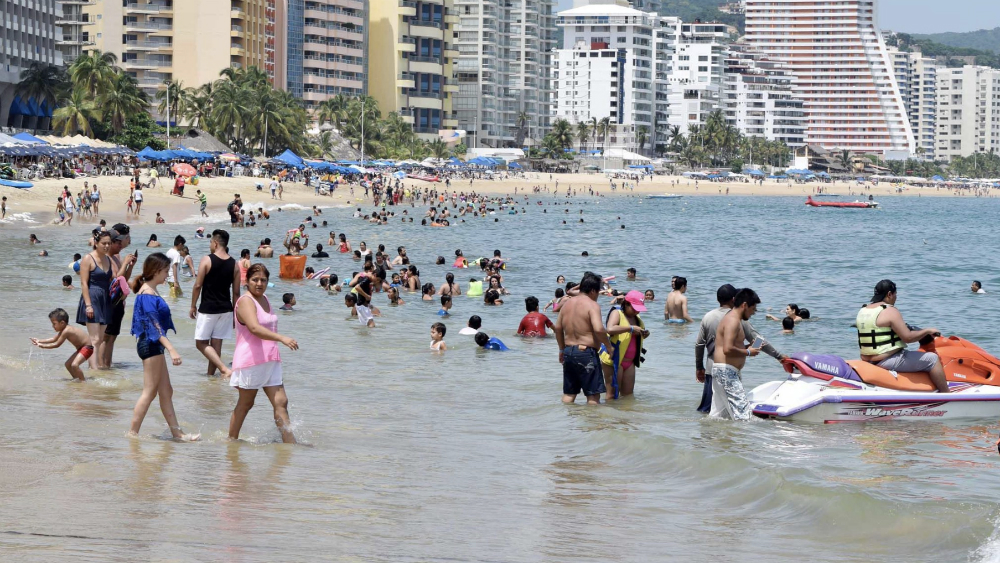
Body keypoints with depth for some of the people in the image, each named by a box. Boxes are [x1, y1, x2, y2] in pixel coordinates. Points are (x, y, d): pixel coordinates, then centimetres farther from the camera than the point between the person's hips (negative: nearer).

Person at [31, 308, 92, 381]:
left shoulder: (66, 331, -24)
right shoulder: (64, 330, 6)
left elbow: (57, 344, -21)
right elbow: (54, 339, 17)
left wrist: (43, 346, -15)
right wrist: (39, 341, 12)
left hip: (87, 348, -11)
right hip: (81, 348, 11)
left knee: (74, 365, -26)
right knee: (68, 364, 17)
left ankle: (83, 381, -15)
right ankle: (77, 379, 27)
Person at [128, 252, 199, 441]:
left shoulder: (149, 292, 14)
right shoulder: (148, 294, -16)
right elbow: (155, 325, -23)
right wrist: (171, 349, -28)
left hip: (154, 345, 11)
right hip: (150, 344, -11)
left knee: (166, 391, 11)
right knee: (150, 392, -6)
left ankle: (177, 432, 14)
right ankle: (133, 432, -3)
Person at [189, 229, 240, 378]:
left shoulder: (207, 260, -9)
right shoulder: (234, 264, 4)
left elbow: (198, 285, -9)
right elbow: (236, 292, 6)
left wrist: (193, 306, 2)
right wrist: (235, 313, 14)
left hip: (208, 308, -5)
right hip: (225, 309, 5)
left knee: (201, 343, 2)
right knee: (216, 344, 12)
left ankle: (224, 368, -14)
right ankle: (210, 374, 17)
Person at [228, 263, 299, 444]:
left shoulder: (265, 300, 14)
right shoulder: (245, 302, -14)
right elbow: (254, 328, -32)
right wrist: (282, 338, -42)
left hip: (270, 361, 8)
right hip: (250, 360, -8)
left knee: (280, 402, -2)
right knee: (245, 403, 4)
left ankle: (290, 443, -6)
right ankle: (232, 439, 18)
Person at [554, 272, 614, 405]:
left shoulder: (567, 303, 11)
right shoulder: (592, 305, -12)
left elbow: (558, 328, 17)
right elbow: (598, 329, -24)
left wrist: (562, 349, 26)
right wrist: (609, 346, -10)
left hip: (568, 351, 8)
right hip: (586, 352, -7)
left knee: (569, 394, 15)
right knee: (593, 394, -2)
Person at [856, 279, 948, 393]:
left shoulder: (862, 311, 10)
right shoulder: (890, 311, -15)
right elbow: (908, 337, -18)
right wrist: (927, 331, -3)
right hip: (887, 361, -9)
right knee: (932, 359, -3)